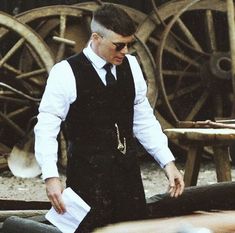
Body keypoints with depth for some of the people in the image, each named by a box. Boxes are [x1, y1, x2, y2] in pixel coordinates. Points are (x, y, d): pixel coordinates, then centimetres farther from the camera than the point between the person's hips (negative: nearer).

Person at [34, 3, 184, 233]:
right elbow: (46, 128, -10)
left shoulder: (131, 66, 6)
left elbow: (144, 120, 13)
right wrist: (51, 177, -20)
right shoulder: (66, 73, -10)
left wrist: (167, 162, 6)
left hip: (128, 170, 5)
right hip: (87, 172, -5)